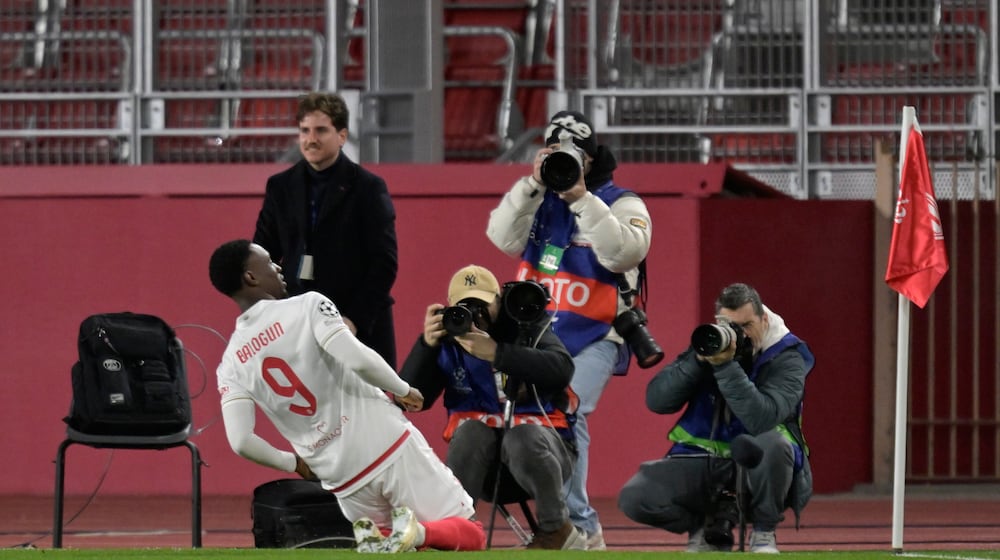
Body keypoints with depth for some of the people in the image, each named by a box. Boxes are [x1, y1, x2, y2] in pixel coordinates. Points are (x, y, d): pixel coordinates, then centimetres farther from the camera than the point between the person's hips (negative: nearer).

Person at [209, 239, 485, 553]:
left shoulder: (231, 365, 3)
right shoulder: (308, 307, -8)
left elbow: (240, 442, -7)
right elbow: (358, 360, -22)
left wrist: (293, 463, 10)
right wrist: (403, 390, -4)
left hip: (343, 480, 4)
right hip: (389, 445, -4)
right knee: (472, 536, 6)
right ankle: (418, 532, -23)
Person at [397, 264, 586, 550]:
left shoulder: (526, 328, -5)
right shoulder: (447, 341, 3)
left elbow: (561, 371, -25)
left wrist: (496, 353, -31)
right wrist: (426, 344, -20)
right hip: (485, 466, 2)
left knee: (523, 435, -35)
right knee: (472, 430, -30)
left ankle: (558, 532, -16)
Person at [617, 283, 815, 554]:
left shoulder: (787, 358, -10)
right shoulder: (708, 341, 4)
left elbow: (761, 420, -29)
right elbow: (656, 401, -6)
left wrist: (726, 366, -32)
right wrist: (697, 360, -18)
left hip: (757, 463, -3)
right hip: (702, 464, 3)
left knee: (771, 442, -39)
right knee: (634, 498, -20)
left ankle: (763, 534, -11)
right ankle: (709, 529, 9)